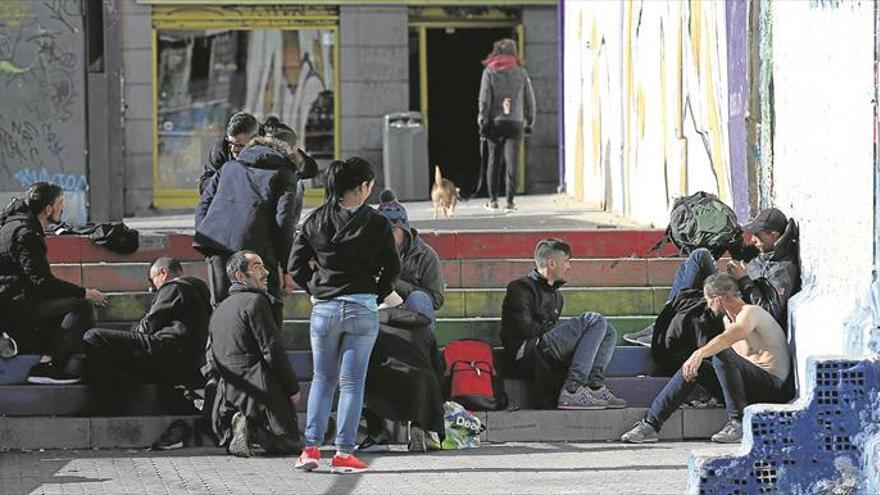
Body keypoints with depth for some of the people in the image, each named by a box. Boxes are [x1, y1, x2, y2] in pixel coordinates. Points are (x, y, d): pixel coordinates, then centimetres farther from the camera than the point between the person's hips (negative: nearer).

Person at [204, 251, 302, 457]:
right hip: (259, 390, -7)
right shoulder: (255, 301, -11)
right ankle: (254, 427, -19)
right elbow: (273, 350, -15)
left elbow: (210, 358, 16)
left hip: (228, 394, 7)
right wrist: (293, 388, -6)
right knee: (291, 443, 4)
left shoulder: (219, 309, 15)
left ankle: (235, 425, -6)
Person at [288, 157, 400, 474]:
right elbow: (392, 267, 0)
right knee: (352, 382, 3)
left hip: (323, 308, 2)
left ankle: (311, 448, 6)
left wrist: (315, 289, 13)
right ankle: (344, 454, 1)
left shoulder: (315, 221, 1)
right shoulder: (375, 224, -7)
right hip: (362, 309, -2)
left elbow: (296, 266, 3)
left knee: (322, 380, 16)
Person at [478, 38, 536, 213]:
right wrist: (529, 122, 14)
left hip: (495, 122, 0)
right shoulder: (521, 72, 3)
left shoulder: (489, 72, 1)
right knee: (512, 161, -2)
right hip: (516, 122, 0)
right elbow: (530, 99, 6)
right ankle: (510, 201, -7)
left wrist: (483, 122, 1)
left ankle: (493, 200, 13)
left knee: (494, 161, 11)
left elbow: (484, 99, -3)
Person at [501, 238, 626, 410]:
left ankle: (595, 385, -14)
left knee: (608, 332, 6)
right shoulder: (521, 288, -2)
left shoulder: (556, 294, 26)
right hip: (528, 353, -9)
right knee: (594, 320, -19)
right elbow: (525, 329, -13)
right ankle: (571, 391, -28)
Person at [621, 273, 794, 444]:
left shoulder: (751, 312, -13)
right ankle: (650, 423, -8)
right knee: (693, 368, -1)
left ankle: (739, 423, -29)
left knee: (722, 355, -31)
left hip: (773, 385, -9)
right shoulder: (728, 319, 17)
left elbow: (732, 336, -33)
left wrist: (700, 353, -45)